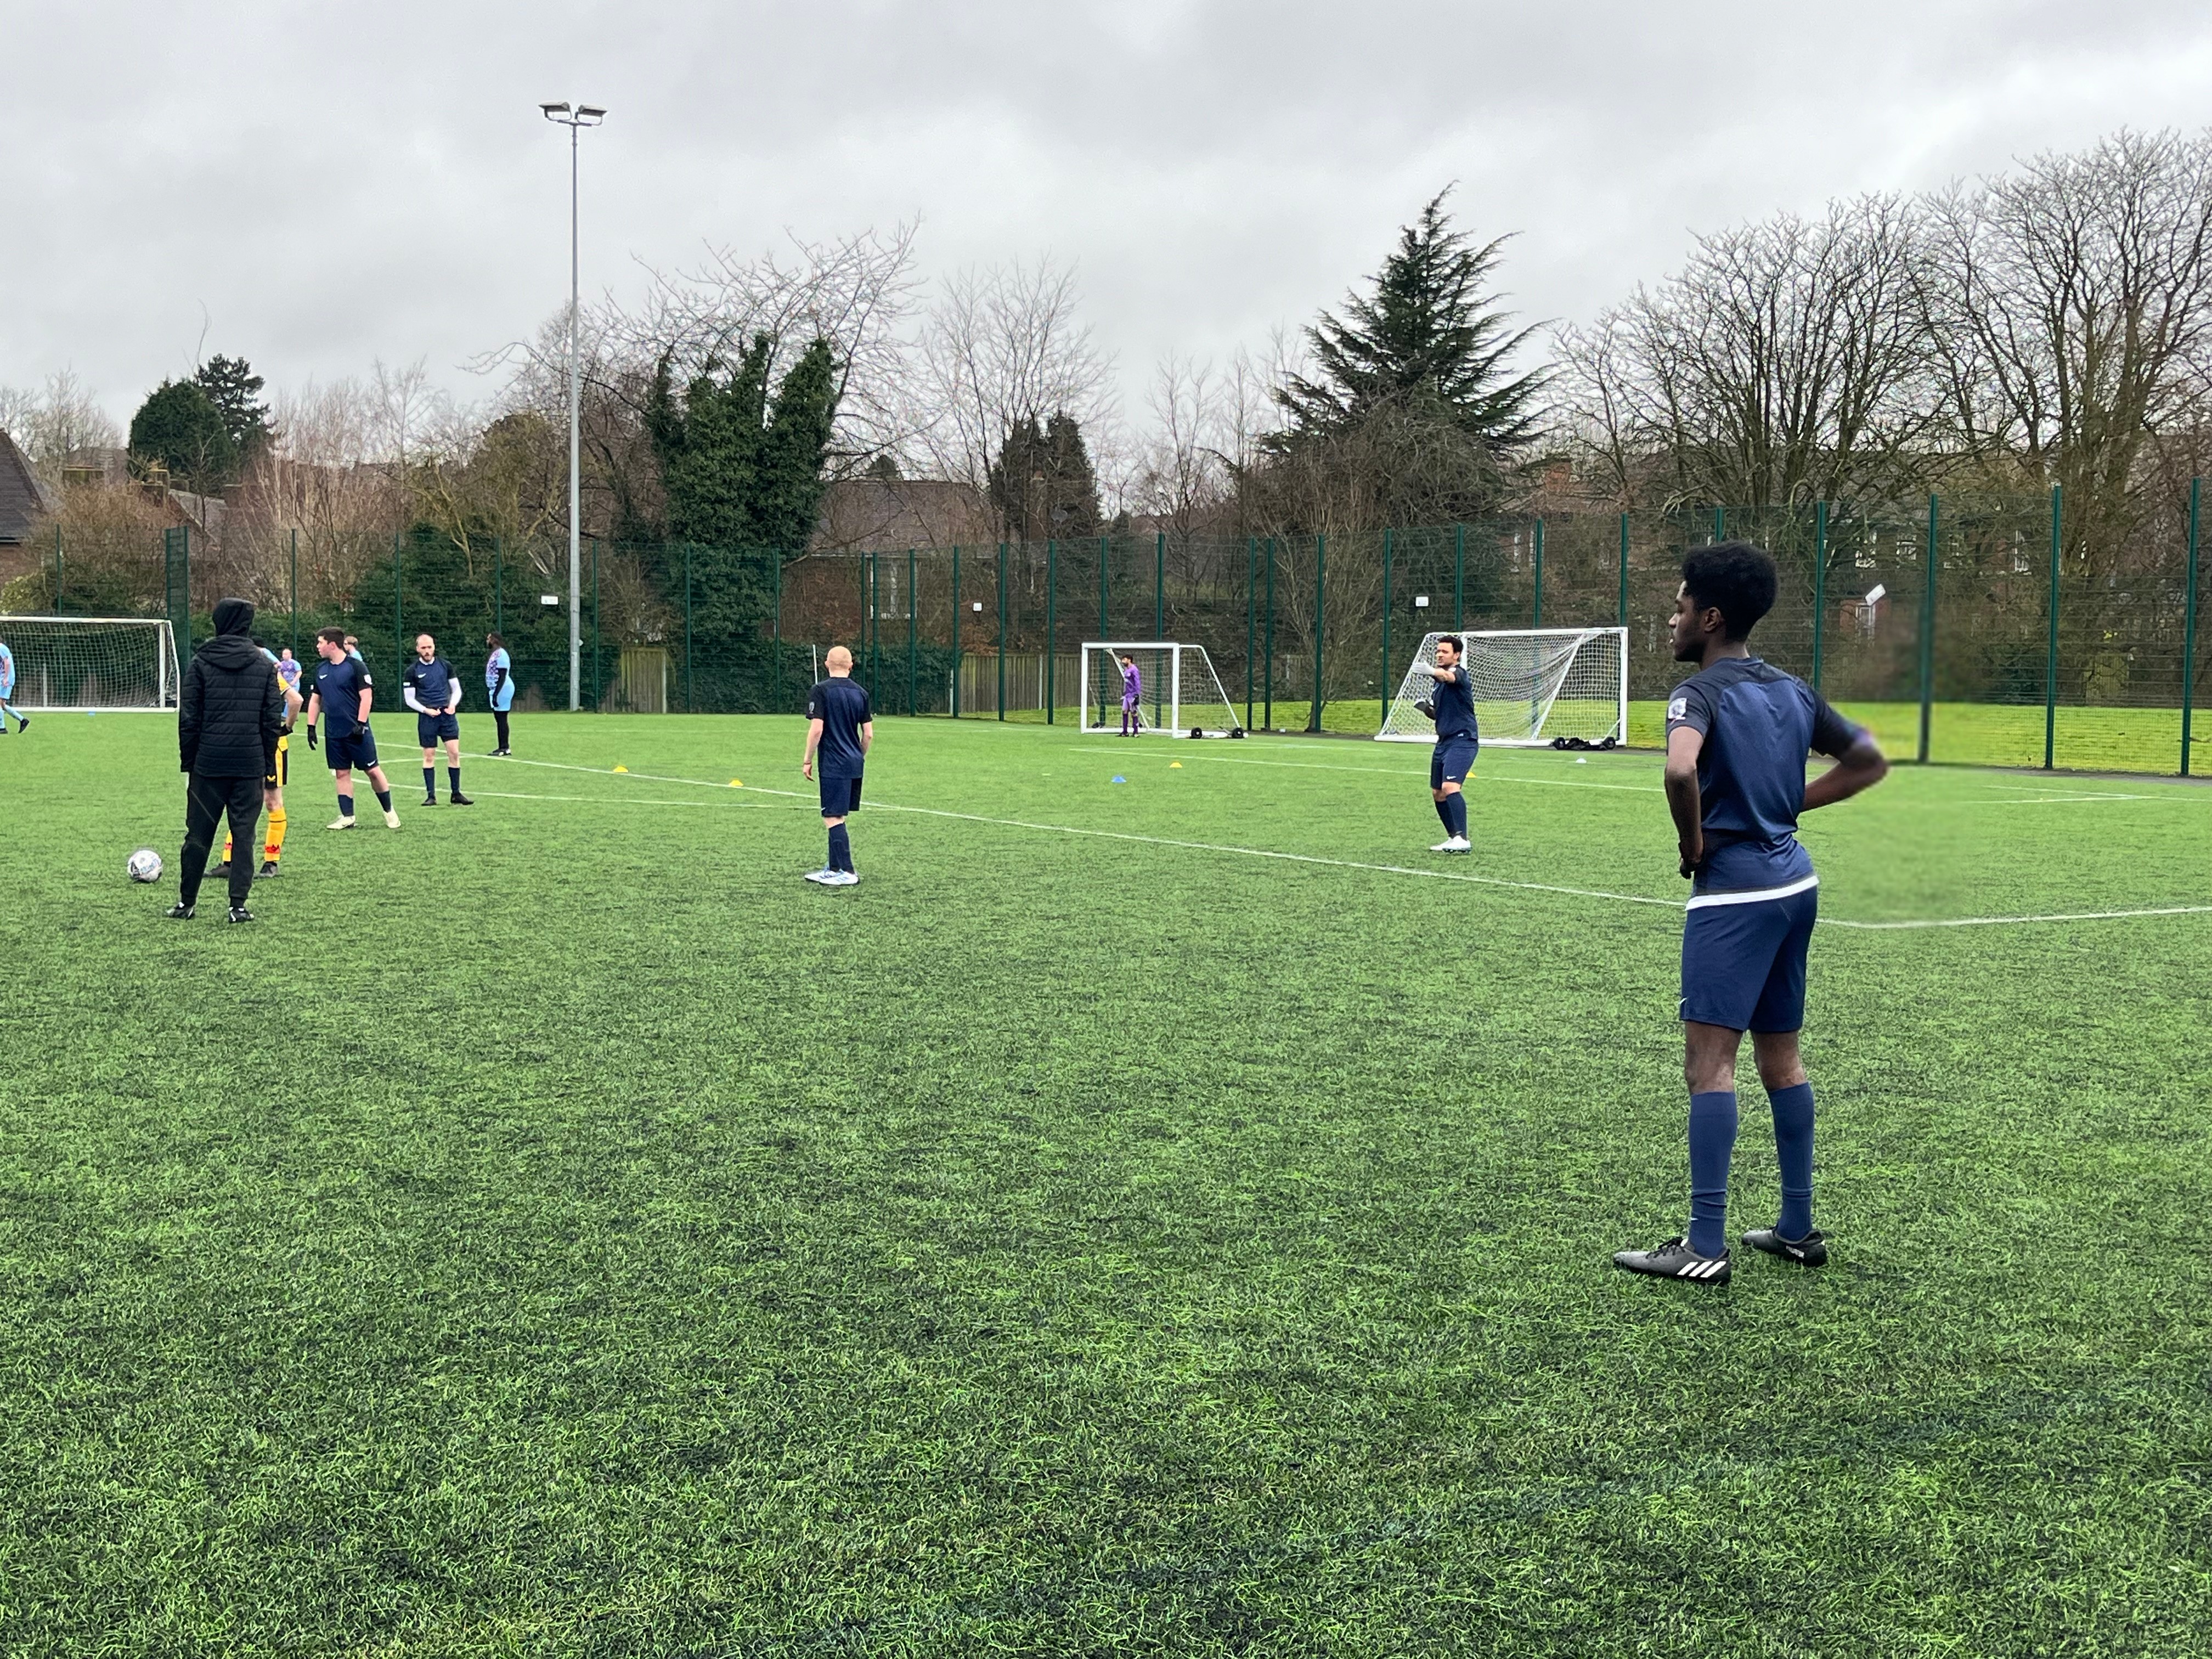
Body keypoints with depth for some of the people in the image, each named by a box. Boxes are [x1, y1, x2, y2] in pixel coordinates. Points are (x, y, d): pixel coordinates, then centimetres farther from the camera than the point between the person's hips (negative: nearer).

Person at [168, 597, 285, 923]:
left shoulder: (200, 663, -2)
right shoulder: (264, 665, 3)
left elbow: (188, 718, -1)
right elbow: (273, 718, 2)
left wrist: (187, 761, 6)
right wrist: (268, 762, 9)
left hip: (208, 763, -1)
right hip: (250, 765, 1)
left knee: (198, 833, 8)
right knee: (244, 833, 4)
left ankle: (187, 902, 15)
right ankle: (238, 905, 1)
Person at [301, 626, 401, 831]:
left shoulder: (356, 666, -9)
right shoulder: (321, 670, 10)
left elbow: (366, 697, -12)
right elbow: (315, 700, 17)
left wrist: (360, 724, -17)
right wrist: (311, 727, 11)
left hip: (357, 731, -6)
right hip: (334, 733, 6)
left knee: (373, 770, -2)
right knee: (341, 774, 7)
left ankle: (389, 812, 11)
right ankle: (347, 818, 11)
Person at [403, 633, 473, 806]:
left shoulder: (445, 665, 7)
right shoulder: (412, 671, 1)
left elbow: (457, 689, 14)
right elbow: (409, 699, 3)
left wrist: (453, 705, -4)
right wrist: (426, 710, -11)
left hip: (447, 714, 2)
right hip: (427, 717, -2)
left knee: (454, 753, -4)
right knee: (429, 756, 1)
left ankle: (456, 794, 6)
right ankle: (431, 796, 7)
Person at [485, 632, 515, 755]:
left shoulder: (501, 654, -15)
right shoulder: (494, 654, 16)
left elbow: (502, 677, -20)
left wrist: (495, 694, -23)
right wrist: (488, 692, 22)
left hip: (502, 690, -10)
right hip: (494, 690, 10)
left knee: (501, 719, -9)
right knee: (499, 719, 11)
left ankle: (505, 748, -8)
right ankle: (502, 747, 14)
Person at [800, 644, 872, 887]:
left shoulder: (821, 690, -9)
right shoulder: (860, 693, 7)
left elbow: (816, 729, -15)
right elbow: (868, 734, 8)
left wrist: (807, 760, -5)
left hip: (833, 764, -7)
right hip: (855, 764, 7)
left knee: (833, 818, -4)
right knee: (837, 816, 17)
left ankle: (846, 872, -7)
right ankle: (834, 867, 23)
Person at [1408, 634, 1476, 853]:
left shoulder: (1459, 673, -12)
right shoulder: (1436, 678, 15)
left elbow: (1449, 677, -39)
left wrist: (1432, 671, -60)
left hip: (1463, 739, -9)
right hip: (1444, 741, 10)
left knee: (1450, 787, -24)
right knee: (1437, 793, 11)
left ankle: (1462, 839, -25)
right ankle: (1453, 837, 21)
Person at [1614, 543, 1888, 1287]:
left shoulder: (1700, 692, -12)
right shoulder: (1792, 690, 11)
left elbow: (1680, 770, -33)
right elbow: (1869, 762, 19)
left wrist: (1693, 842, -15)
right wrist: (1786, 805, 15)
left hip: (1733, 891, -9)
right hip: (1794, 882, 9)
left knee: (1709, 1061, -9)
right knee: (1781, 1057, 16)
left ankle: (1705, 1246, -11)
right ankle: (1798, 1230, 22)